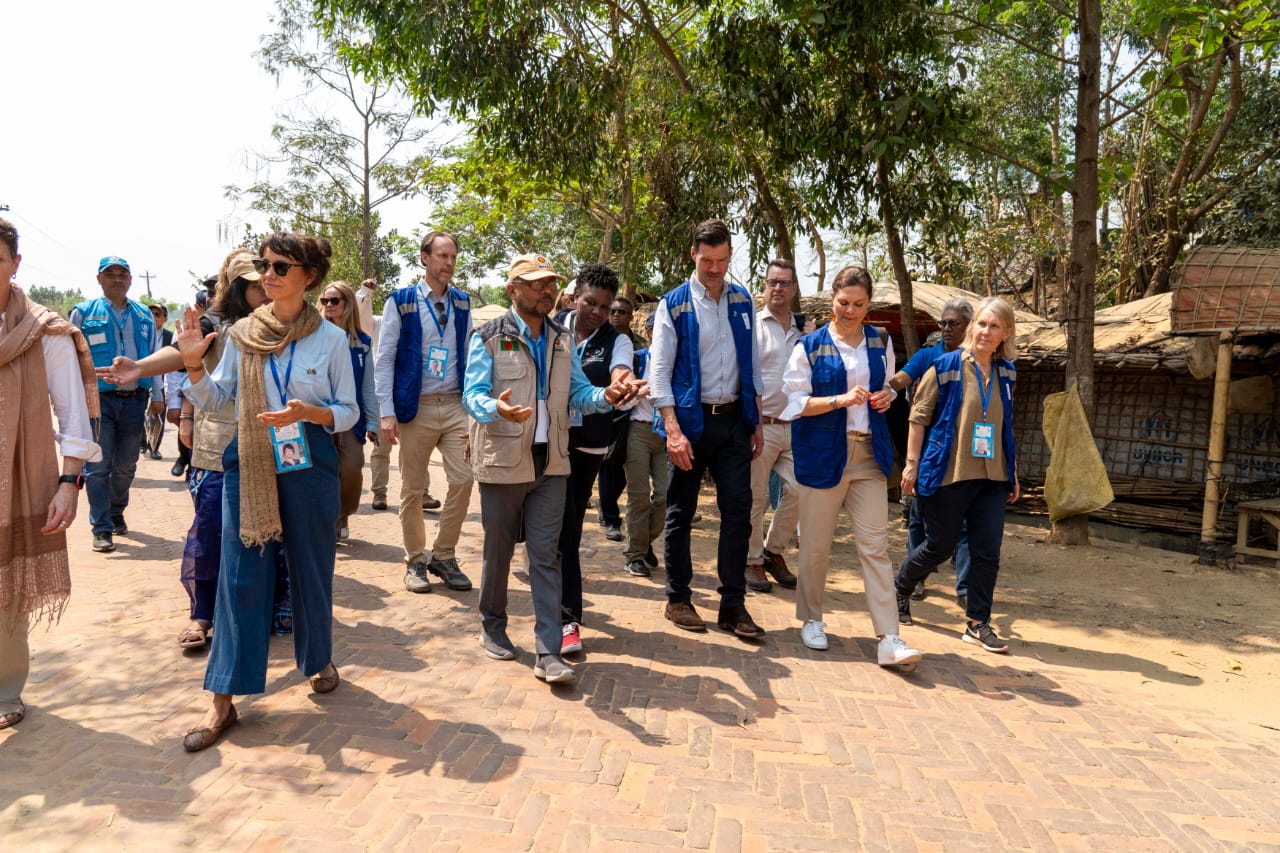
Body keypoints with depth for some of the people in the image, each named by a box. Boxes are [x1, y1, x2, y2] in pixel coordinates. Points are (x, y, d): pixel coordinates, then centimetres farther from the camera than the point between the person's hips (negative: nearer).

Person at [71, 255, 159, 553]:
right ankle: (102, 528, 2)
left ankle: (116, 513, 32)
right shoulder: (83, 313, 2)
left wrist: (156, 396, 12)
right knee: (98, 466, -4)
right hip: (99, 399, -3)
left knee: (126, 466, 13)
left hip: (135, 399, 3)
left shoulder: (144, 315, 11)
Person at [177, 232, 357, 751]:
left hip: (309, 461, -1)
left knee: (311, 565, 10)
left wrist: (309, 413, -18)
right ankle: (223, 699, 8)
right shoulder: (242, 333, 5)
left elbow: (348, 412, 0)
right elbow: (216, 398, 9)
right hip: (249, 461, 2)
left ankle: (319, 660, 33)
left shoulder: (331, 338, -2)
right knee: (240, 573, 1)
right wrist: (193, 363, -8)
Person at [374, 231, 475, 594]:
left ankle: (444, 557, 11)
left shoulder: (462, 302, 10)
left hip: (455, 404, 3)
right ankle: (415, 561, 21)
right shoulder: (401, 301, -1)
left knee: (463, 478, -6)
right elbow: (384, 358, -3)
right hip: (416, 407, -3)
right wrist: (387, 412, -9)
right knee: (412, 488, 5)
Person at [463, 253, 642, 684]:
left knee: (545, 555, 1)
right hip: (502, 461, -3)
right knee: (498, 550, 11)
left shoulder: (562, 339, 10)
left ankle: (548, 652, 4)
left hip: (550, 463, 3)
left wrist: (605, 396, -16)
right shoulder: (489, 337, -5)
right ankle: (493, 626, 33)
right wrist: (496, 408, -36)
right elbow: (473, 395, -13)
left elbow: (577, 393, 6)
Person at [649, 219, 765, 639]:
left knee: (738, 511, 3)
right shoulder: (674, 305, -5)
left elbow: (752, 363, 12)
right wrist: (673, 430, -18)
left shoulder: (742, 301, 8)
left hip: (734, 419, 4)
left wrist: (756, 422, 9)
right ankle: (678, 599, 21)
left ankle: (733, 604, 13)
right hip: (691, 419, -4)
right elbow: (659, 372, -9)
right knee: (680, 512, 7)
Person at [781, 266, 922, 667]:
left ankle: (889, 638, 0)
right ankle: (811, 620, 28)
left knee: (875, 544, -2)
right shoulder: (809, 346, -3)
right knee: (816, 544, 7)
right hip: (823, 453, -3)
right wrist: (839, 399, -21)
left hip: (868, 453, 3)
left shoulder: (881, 342, 10)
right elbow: (796, 401, -6)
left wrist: (887, 395, -2)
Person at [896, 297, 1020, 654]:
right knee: (939, 546, 4)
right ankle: (900, 589, 31)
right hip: (947, 475, -5)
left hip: (991, 478, 5)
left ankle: (978, 624, 14)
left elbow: (1005, 428, 17)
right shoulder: (945, 366, -6)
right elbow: (919, 417, -6)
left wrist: (1013, 474, 16)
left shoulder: (1005, 373, 9)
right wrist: (912, 463, -10)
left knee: (987, 551, 2)